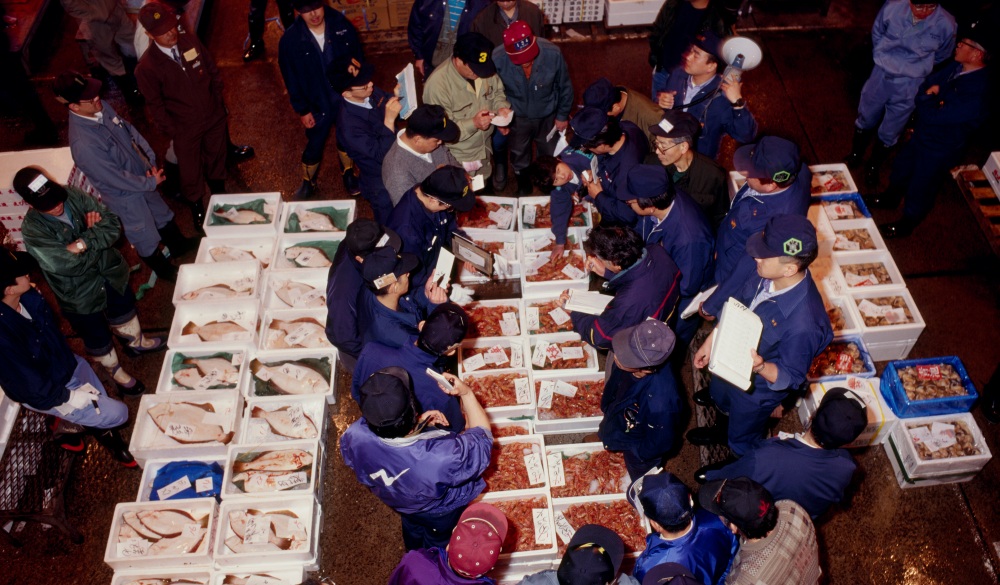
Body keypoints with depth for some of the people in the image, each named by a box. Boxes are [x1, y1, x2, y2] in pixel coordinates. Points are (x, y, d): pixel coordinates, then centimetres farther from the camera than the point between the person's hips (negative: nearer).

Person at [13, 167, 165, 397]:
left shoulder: (74, 196, -16)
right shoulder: (32, 231, -28)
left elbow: (113, 224, -19)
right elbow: (69, 265, -34)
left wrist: (83, 243, -34)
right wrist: (95, 235, -22)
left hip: (111, 273, 5)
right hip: (80, 295, -5)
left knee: (124, 312, 31)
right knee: (97, 338, 18)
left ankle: (136, 342, 61)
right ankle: (115, 371, 45)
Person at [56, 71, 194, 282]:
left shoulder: (102, 107, -15)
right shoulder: (83, 145, -38)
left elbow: (130, 131, 1)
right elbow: (117, 178, -29)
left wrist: (151, 160, -7)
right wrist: (151, 183, -16)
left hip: (143, 177, 7)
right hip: (125, 195, -7)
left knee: (163, 216, 31)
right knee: (147, 240, 18)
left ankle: (180, 246, 59)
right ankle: (164, 270, 46)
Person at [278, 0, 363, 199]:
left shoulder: (342, 25, -15)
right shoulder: (290, 40, -18)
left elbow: (359, 57, -2)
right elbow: (291, 80, -10)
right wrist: (302, 109, -8)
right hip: (317, 105, -2)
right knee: (314, 147, 14)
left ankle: (348, 173, 50)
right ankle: (308, 183, 41)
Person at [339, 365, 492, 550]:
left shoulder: (354, 437, -40)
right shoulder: (445, 457, -50)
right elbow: (482, 436, -28)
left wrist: (415, 423, -21)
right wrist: (467, 393, -23)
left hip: (397, 502, 4)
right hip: (440, 511, -4)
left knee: (412, 529, 38)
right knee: (437, 544, 32)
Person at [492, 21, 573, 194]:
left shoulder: (553, 54, -31)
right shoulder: (497, 58, -33)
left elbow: (564, 86, -11)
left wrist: (563, 115, -2)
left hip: (547, 117, 0)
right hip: (517, 119, 0)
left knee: (551, 157, 24)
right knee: (519, 156, 26)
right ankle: (523, 181, 57)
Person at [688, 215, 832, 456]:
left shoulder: (804, 323, -43)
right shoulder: (766, 275, -25)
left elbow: (790, 379, -27)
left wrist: (760, 366, -46)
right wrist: (710, 342, 3)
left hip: (757, 389, -6)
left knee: (742, 441, 26)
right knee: (720, 398, 37)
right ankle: (721, 430, 70)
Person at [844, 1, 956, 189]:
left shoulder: (946, 24, -22)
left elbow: (942, 55, 1)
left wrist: (920, 69, 10)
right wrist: (881, 58, 8)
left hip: (909, 86, -1)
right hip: (881, 75, 1)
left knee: (889, 133, 15)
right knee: (865, 119, 21)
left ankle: (873, 167, 39)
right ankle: (855, 156, 46)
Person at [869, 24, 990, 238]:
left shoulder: (976, 92, -36)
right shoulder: (956, 67, -12)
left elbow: (933, 116, -34)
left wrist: (925, 97, -18)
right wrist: (928, 92, -22)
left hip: (940, 148, -7)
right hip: (922, 133, 8)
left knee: (920, 188, 14)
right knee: (901, 166, 29)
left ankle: (906, 224, 40)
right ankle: (890, 198, 57)